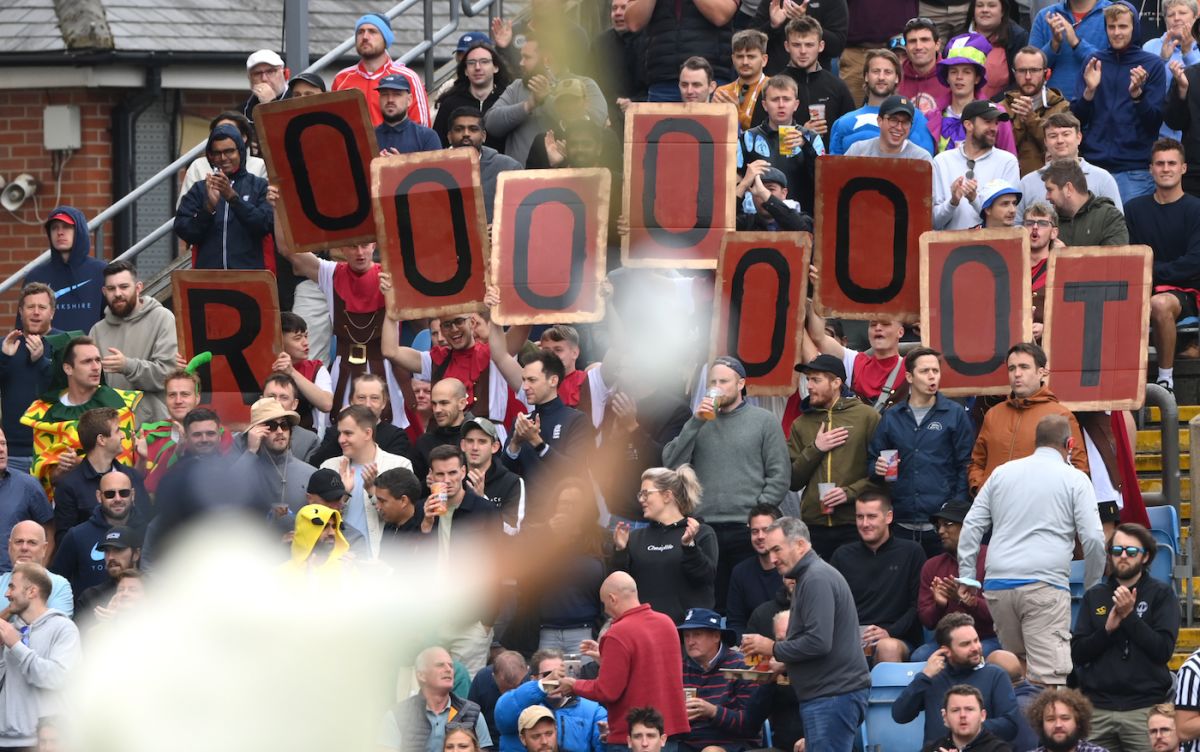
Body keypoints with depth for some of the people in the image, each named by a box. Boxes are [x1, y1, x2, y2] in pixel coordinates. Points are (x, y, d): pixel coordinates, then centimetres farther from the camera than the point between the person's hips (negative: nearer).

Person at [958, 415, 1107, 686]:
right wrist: (1093, 586, 12)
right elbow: (1093, 538, -1)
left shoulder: (1002, 473, 17)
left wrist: (966, 576, 20)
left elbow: (971, 526, 16)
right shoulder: (1074, 480, 4)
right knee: (1049, 674, -12)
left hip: (997, 584, 5)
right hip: (1044, 584, -5)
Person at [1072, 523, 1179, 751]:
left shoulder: (1162, 594, 4)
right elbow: (1077, 655, 7)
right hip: (1097, 708, 2)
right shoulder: (1094, 597, 13)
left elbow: (1163, 650, -6)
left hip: (1144, 708, -2)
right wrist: (1107, 629, -9)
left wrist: (1129, 616, -12)